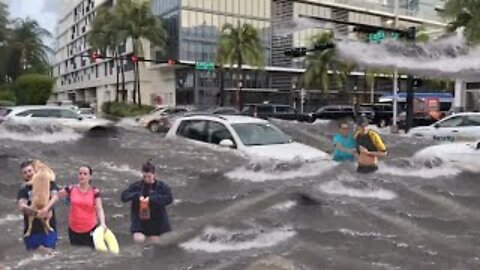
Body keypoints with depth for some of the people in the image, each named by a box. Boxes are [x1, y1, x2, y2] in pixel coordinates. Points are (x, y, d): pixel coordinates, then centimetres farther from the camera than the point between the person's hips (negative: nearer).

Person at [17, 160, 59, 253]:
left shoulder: (48, 183, 1)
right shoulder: (23, 190, 0)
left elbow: (55, 196, -15)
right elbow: (21, 206, -16)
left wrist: (46, 209, -32)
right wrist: (36, 212, -31)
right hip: (32, 229, 1)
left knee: (48, 252, -2)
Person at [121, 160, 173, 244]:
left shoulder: (161, 186, -5)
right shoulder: (136, 186, -1)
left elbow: (169, 198, -17)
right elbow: (124, 196, -3)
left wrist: (152, 198, -25)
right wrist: (137, 195, -21)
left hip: (157, 222, 0)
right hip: (140, 220, 1)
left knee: (155, 243, 3)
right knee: (139, 240, -18)